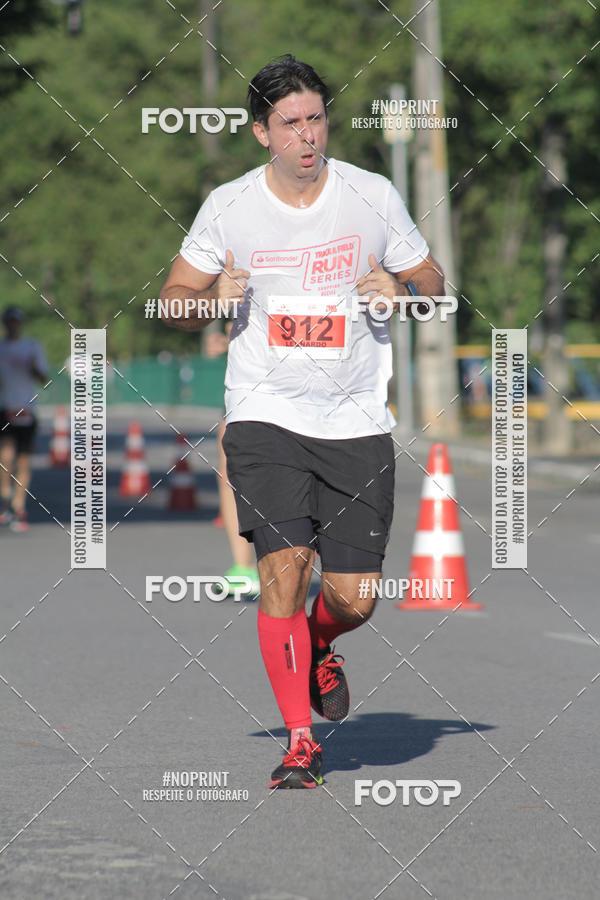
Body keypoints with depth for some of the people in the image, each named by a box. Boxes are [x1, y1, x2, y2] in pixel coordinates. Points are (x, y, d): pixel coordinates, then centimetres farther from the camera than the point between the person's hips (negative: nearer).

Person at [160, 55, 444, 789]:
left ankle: (319, 647, 36)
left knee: (354, 596, -2)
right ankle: (299, 740, -3)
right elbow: (176, 299, 10)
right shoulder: (228, 207, -1)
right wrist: (213, 299, -13)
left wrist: (400, 290, -11)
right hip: (265, 416, -1)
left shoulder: (373, 196, 0)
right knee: (283, 569, -16)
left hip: (356, 422, 1)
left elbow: (430, 280, 12)